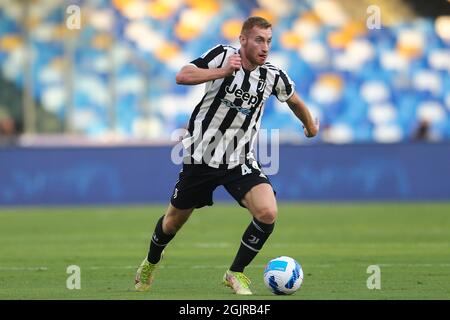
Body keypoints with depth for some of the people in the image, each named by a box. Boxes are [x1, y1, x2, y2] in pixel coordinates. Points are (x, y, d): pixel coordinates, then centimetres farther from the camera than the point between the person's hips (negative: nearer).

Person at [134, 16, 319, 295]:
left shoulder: (274, 76, -5)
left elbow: (294, 101, 16)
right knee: (174, 221, 15)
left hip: (241, 162, 1)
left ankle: (236, 273, -2)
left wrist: (311, 126, 30)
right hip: (201, 155, -1)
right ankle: (151, 262, 48)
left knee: (268, 213, -22)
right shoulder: (222, 55, -13)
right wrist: (223, 71, -32)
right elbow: (182, 76, -24)